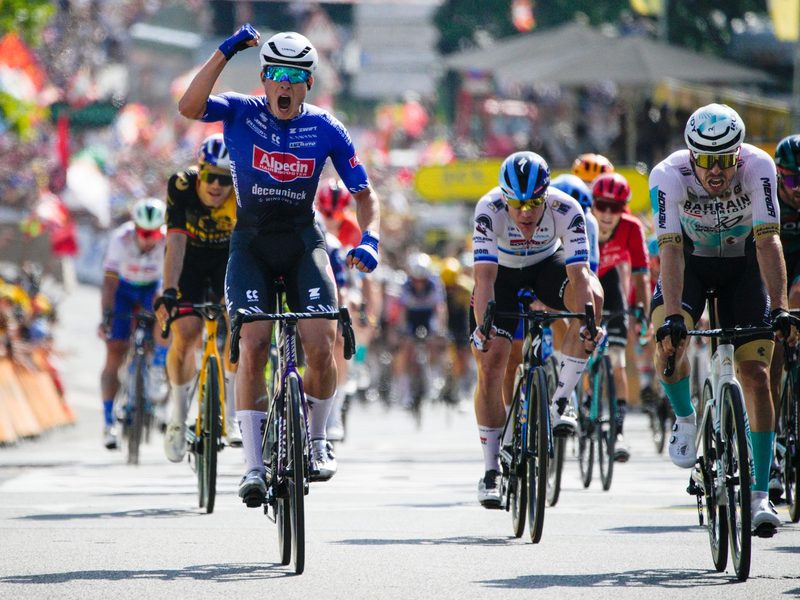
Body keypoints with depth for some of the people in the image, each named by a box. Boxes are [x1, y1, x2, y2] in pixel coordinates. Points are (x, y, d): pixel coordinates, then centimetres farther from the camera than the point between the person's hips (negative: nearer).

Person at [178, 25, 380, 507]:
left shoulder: (326, 129, -4)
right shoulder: (241, 114, -6)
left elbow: (365, 195, 0)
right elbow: (189, 107, -26)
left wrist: (369, 239, -19)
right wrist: (225, 52, -32)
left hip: (303, 243, 1)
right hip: (251, 244, -1)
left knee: (322, 349, -16)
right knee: (253, 350, -17)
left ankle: (317, 439, 11)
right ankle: (255, 464, -11)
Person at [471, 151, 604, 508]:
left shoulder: (565, 210, -32)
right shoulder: (489, 210, -34)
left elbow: (580, 274, -39)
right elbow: (484, 276, -41)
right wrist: (483, 325, -55)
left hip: (548, 264, 1)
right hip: (502, 271, -1)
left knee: (592, 298, -32)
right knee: (490, 364, -13)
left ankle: (560, 400, -18)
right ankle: (491, 471, 1)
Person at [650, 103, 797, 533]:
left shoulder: (758, 167, -29)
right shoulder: (669, 175, -29)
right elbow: (670, 250, -35)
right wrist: (672, 316, -46)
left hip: (743, 263, 0)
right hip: (691, 261, 0)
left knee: (756, 375, -11)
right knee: (668, 343, -28)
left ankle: (760, 494, -4)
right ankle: (685, 418, 4)